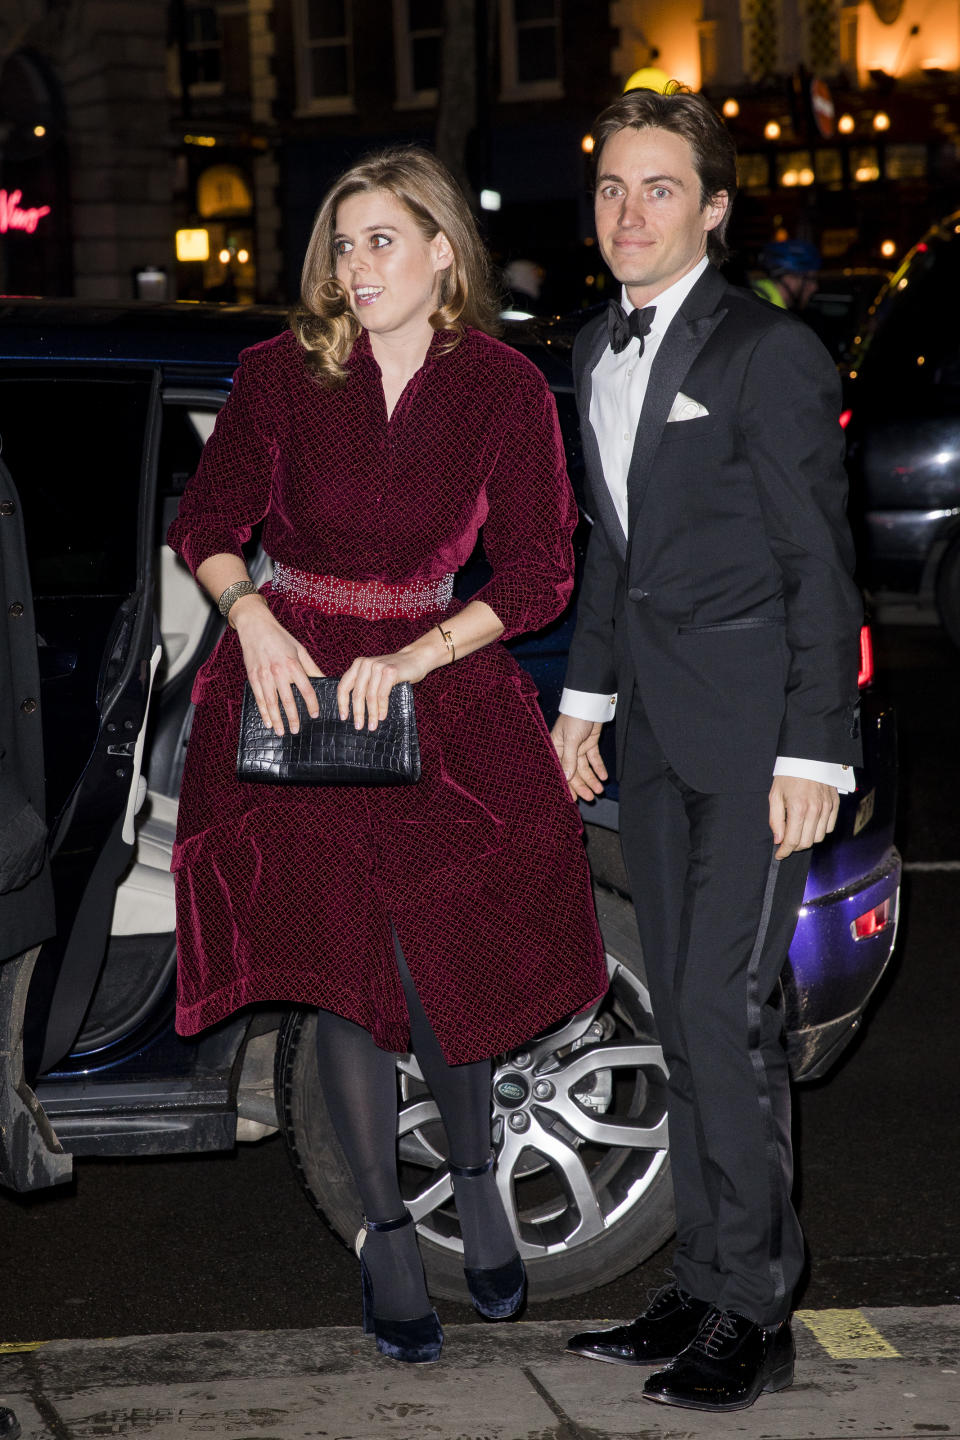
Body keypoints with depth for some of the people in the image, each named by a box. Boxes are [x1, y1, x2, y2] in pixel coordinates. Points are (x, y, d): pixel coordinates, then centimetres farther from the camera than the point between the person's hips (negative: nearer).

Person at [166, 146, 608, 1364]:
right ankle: (386, 1233, 16)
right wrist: (251, 613, -14)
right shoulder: (282, 373, -2)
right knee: (349, 965, 1)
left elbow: (538, 575, -4)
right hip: (294, 680, 0)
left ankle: (474, 1180, 27)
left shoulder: (504, 390, -3)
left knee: (448, 955, -3)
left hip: (435, 684, 0)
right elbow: (207, 522, 5)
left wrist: (416, 657, -14)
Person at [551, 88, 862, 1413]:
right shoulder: (597, 352, 13)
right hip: (657, 731, 8)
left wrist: (814, 753, -16)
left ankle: (755, 1315, -1)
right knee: (682, 1011, 10)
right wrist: (587, 695, 21)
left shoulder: (769, 353, -11)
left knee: (726, 1007, -10)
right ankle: (704, 1288, 18)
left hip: (755, 730, -8)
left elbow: (821, 565, -12)